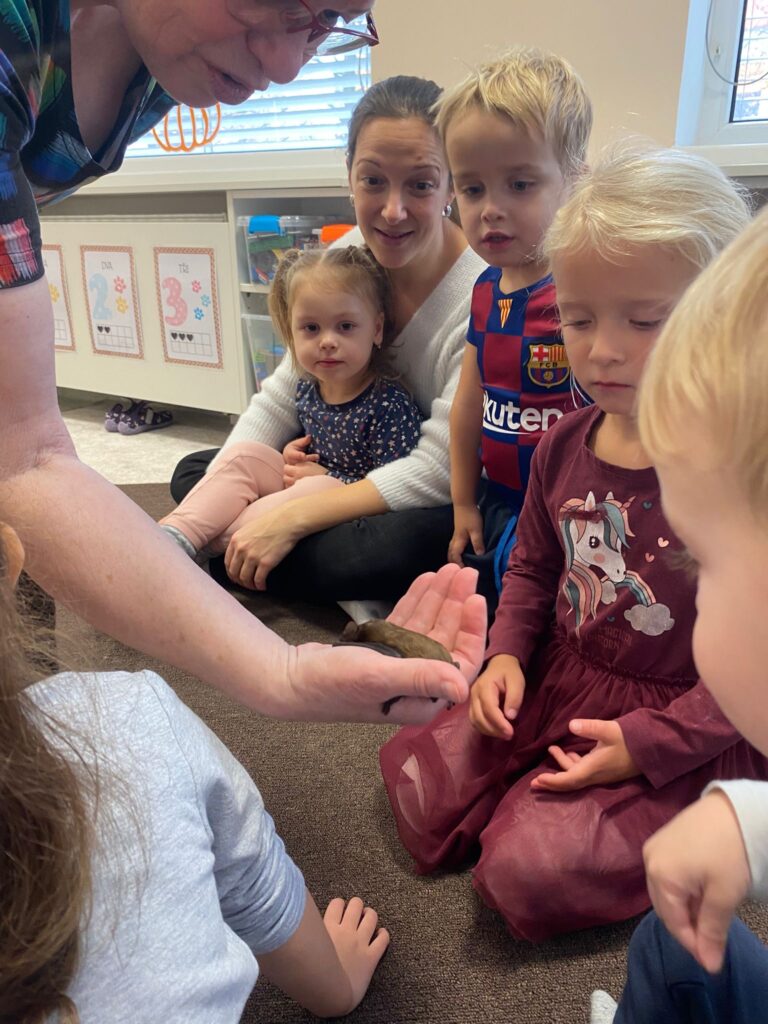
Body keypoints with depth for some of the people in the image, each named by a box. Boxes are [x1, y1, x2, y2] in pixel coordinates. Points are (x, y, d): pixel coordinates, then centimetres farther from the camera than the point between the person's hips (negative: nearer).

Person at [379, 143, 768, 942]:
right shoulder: (564, 444, -2)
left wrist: (649, 743, -19)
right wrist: (507, 651, -4)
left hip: (686, 728, -5)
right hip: (554, 680, 6)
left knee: (526, 876, -13)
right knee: (421, 800, -1)